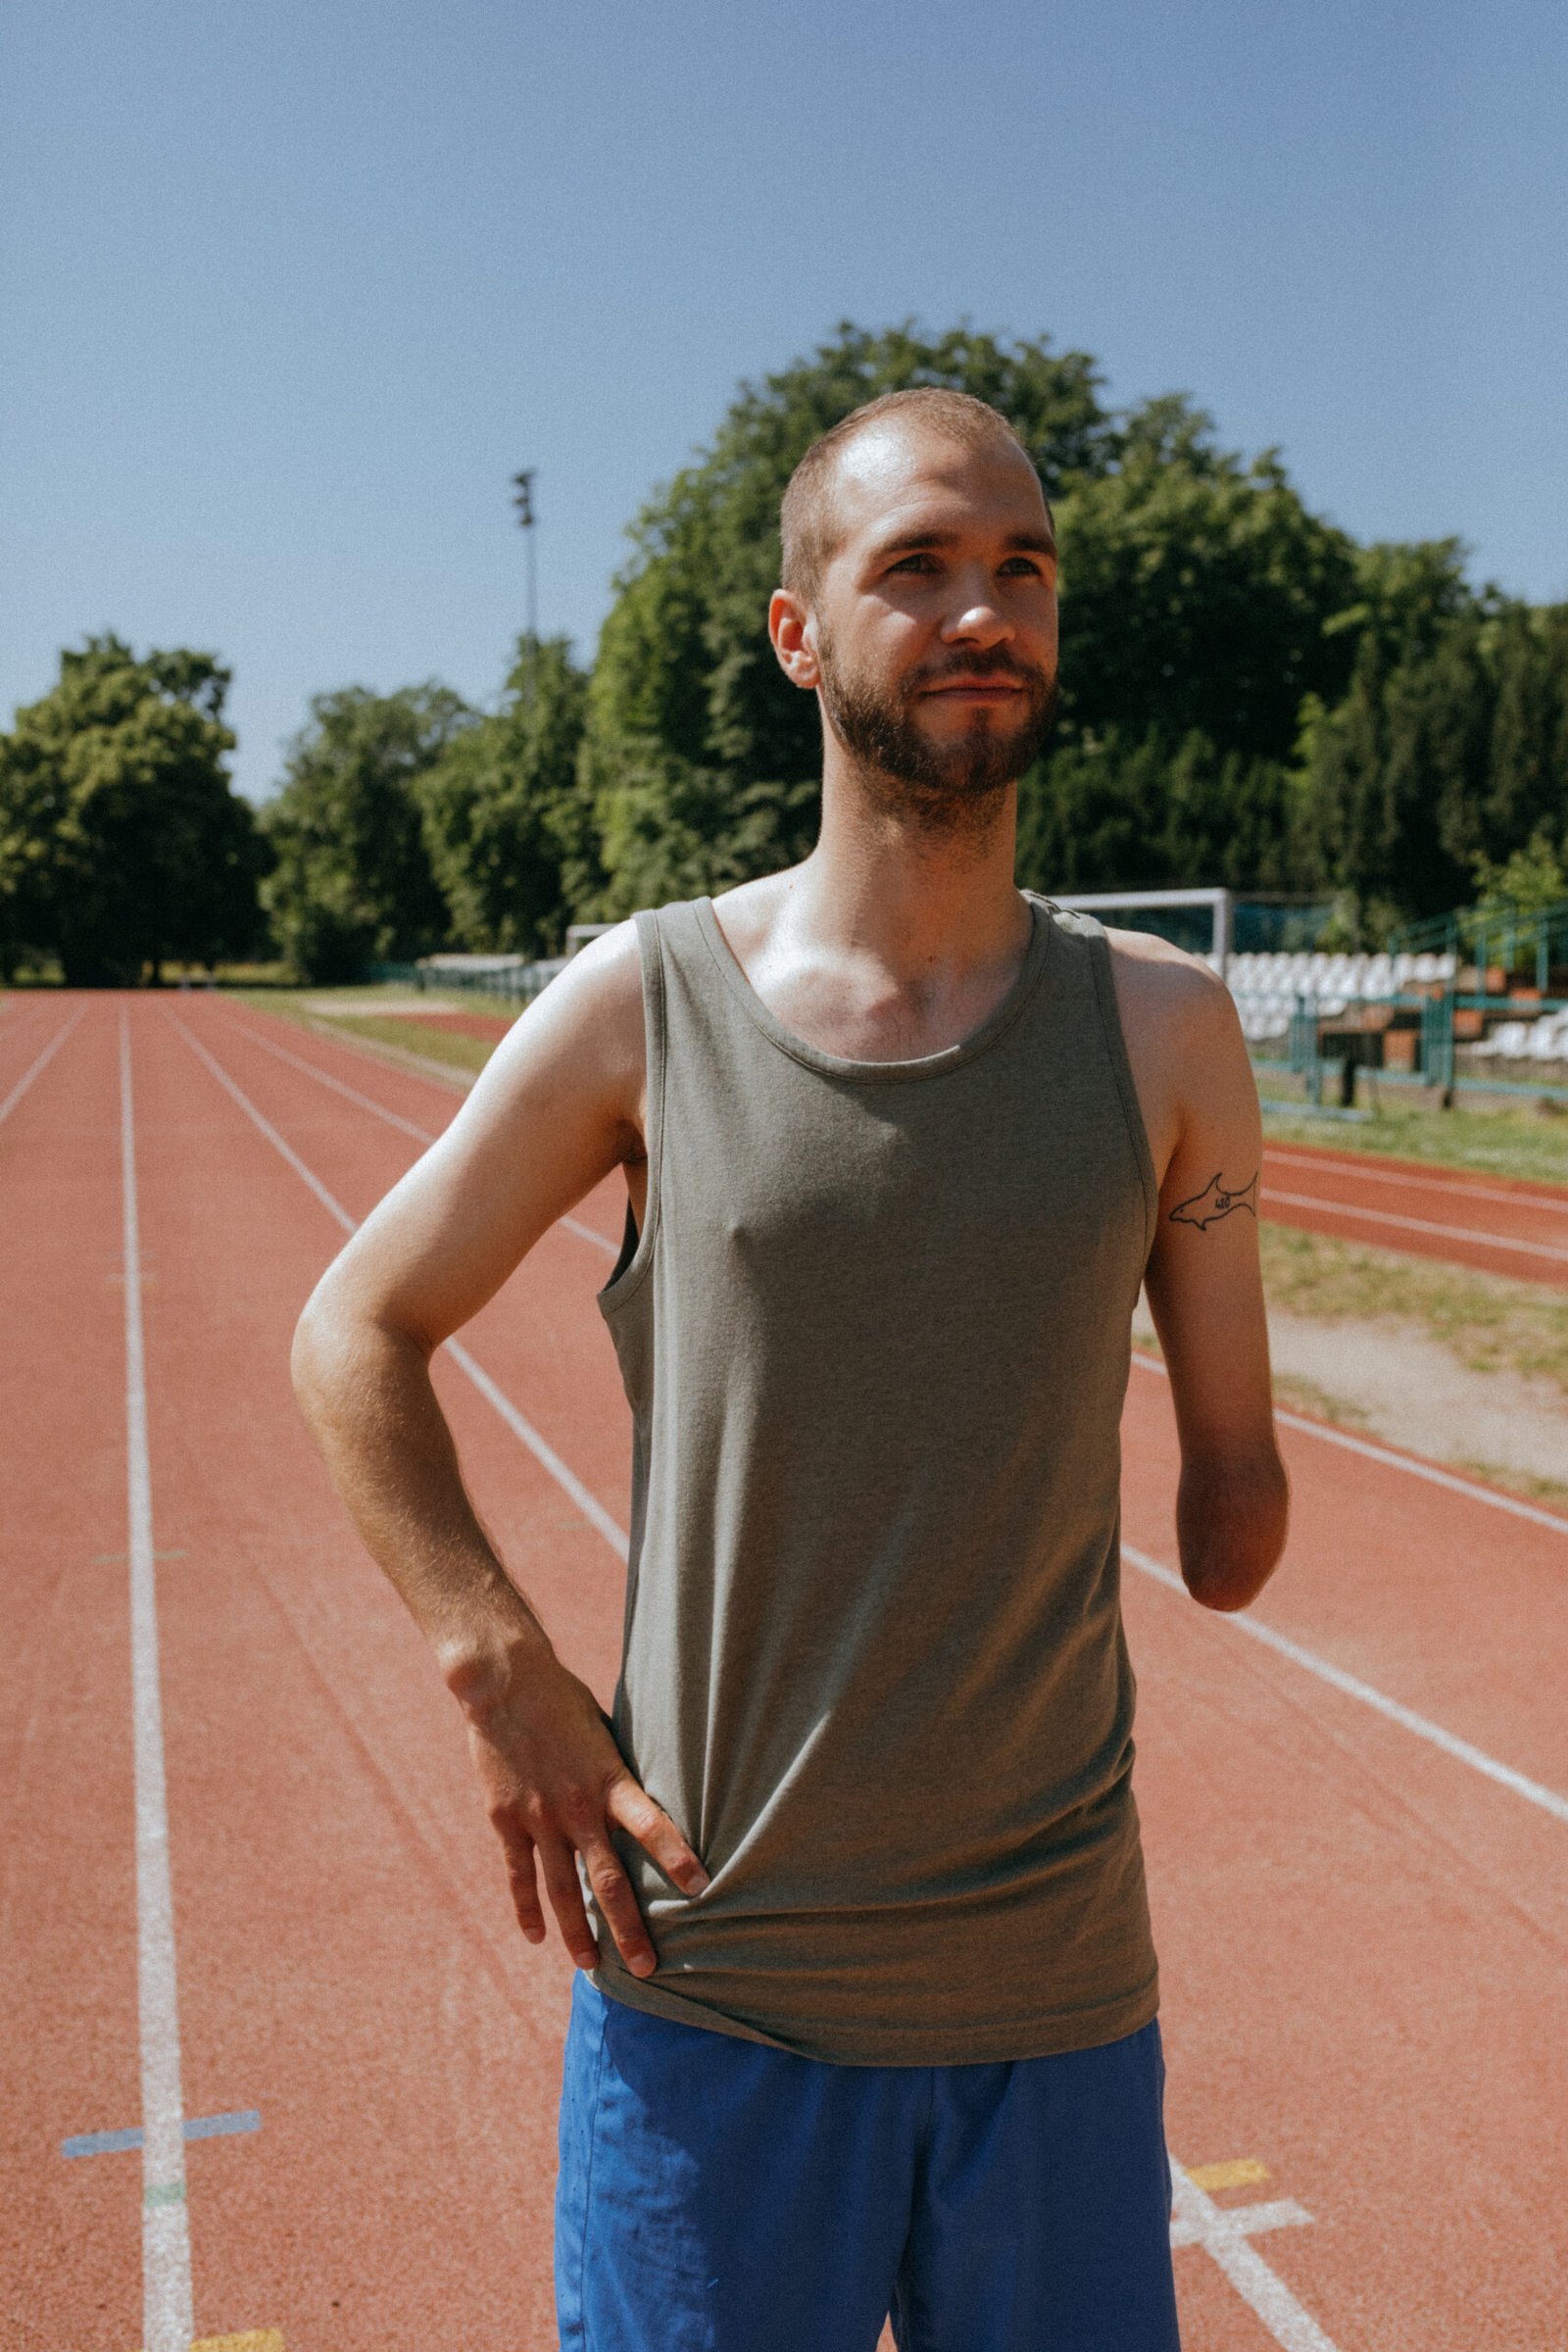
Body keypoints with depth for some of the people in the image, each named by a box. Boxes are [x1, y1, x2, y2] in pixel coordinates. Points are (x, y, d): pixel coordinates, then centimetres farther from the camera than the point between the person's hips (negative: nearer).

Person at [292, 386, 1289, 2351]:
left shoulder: (1164, 1031, 0)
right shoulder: (643, 1003, -4)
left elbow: (1233, 1520, 11)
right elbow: (352, 1335, 3)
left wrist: (1229, 1512, -6)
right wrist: (505, 1682, -5)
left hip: (1055, 1989, 2)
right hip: (708, 1991, -1)